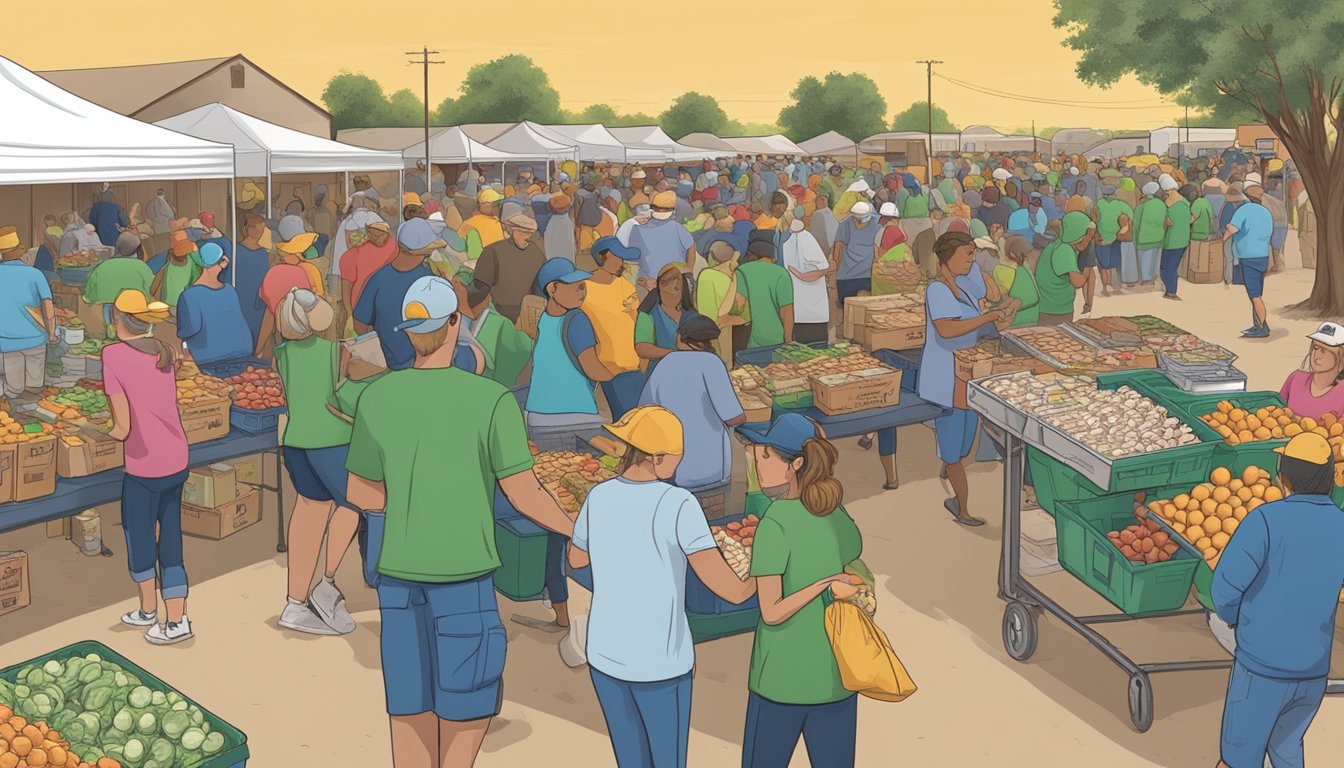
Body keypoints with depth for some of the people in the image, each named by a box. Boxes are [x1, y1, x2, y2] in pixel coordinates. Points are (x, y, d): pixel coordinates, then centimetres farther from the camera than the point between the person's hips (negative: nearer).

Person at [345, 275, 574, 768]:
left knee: (411, 700, 13)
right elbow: (524, 495, -12)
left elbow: (359, 493, 7)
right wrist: (576, 532, 4)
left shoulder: (375, 398, -3)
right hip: (463, 570, -4)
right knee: (471, 697, 13)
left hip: (398, 570, 4)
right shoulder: (491, 400, -14)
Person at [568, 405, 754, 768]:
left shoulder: (598, 498, -5)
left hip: (605, 656, 5)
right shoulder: (678, 504, -21)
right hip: (659, 664, -5)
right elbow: (732, 591, -24)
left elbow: (576, 558, 17)